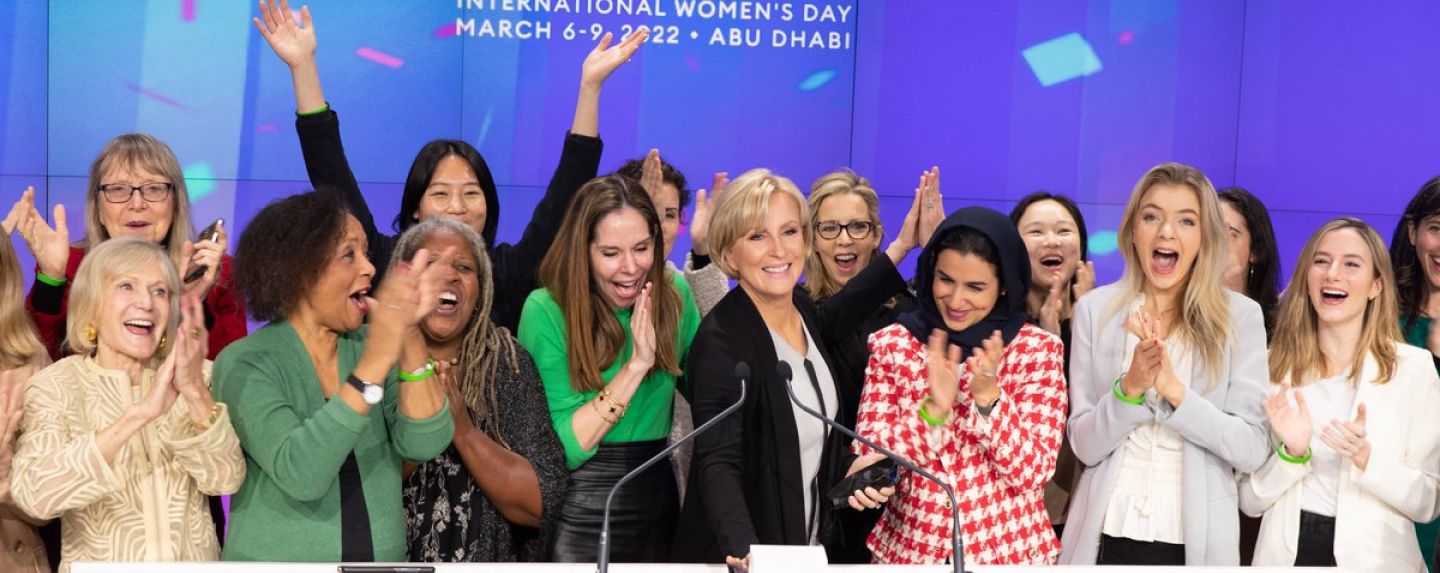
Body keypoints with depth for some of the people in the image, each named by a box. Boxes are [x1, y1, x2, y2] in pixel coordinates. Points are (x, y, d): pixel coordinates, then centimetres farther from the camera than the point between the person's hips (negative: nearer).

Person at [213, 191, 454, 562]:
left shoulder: (372, 346, -3)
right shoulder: (245, 364, -14)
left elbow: (424, 444, -16)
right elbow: (301, 475, -28)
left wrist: (410, 336, -27)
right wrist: (376, 360, -33)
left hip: (382, 556, 4)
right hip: (275, 559, -4)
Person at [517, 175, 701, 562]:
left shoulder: (675, 295, -1)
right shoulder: (547, 310, -14)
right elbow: (561, 449, -18)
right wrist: (636, 366, -24)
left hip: (657, 505, 4)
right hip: (578, 515, -4)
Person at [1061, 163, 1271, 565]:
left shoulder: (1240, 315, -3)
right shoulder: (1095, 308, -1)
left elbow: (1253, 451, -8)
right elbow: (1085, 446, -3)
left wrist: (1174, 390, -20)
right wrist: (1129, 388, -20)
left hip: (1196, 539, -1)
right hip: (1106, 534, 1)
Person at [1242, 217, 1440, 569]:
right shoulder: (1274, 365, -2)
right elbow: (1250, 501, -2)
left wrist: (1366, 459, -22)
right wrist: (1292, 453, -19)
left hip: (1373, 556, -1)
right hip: (1286, 553, 1)